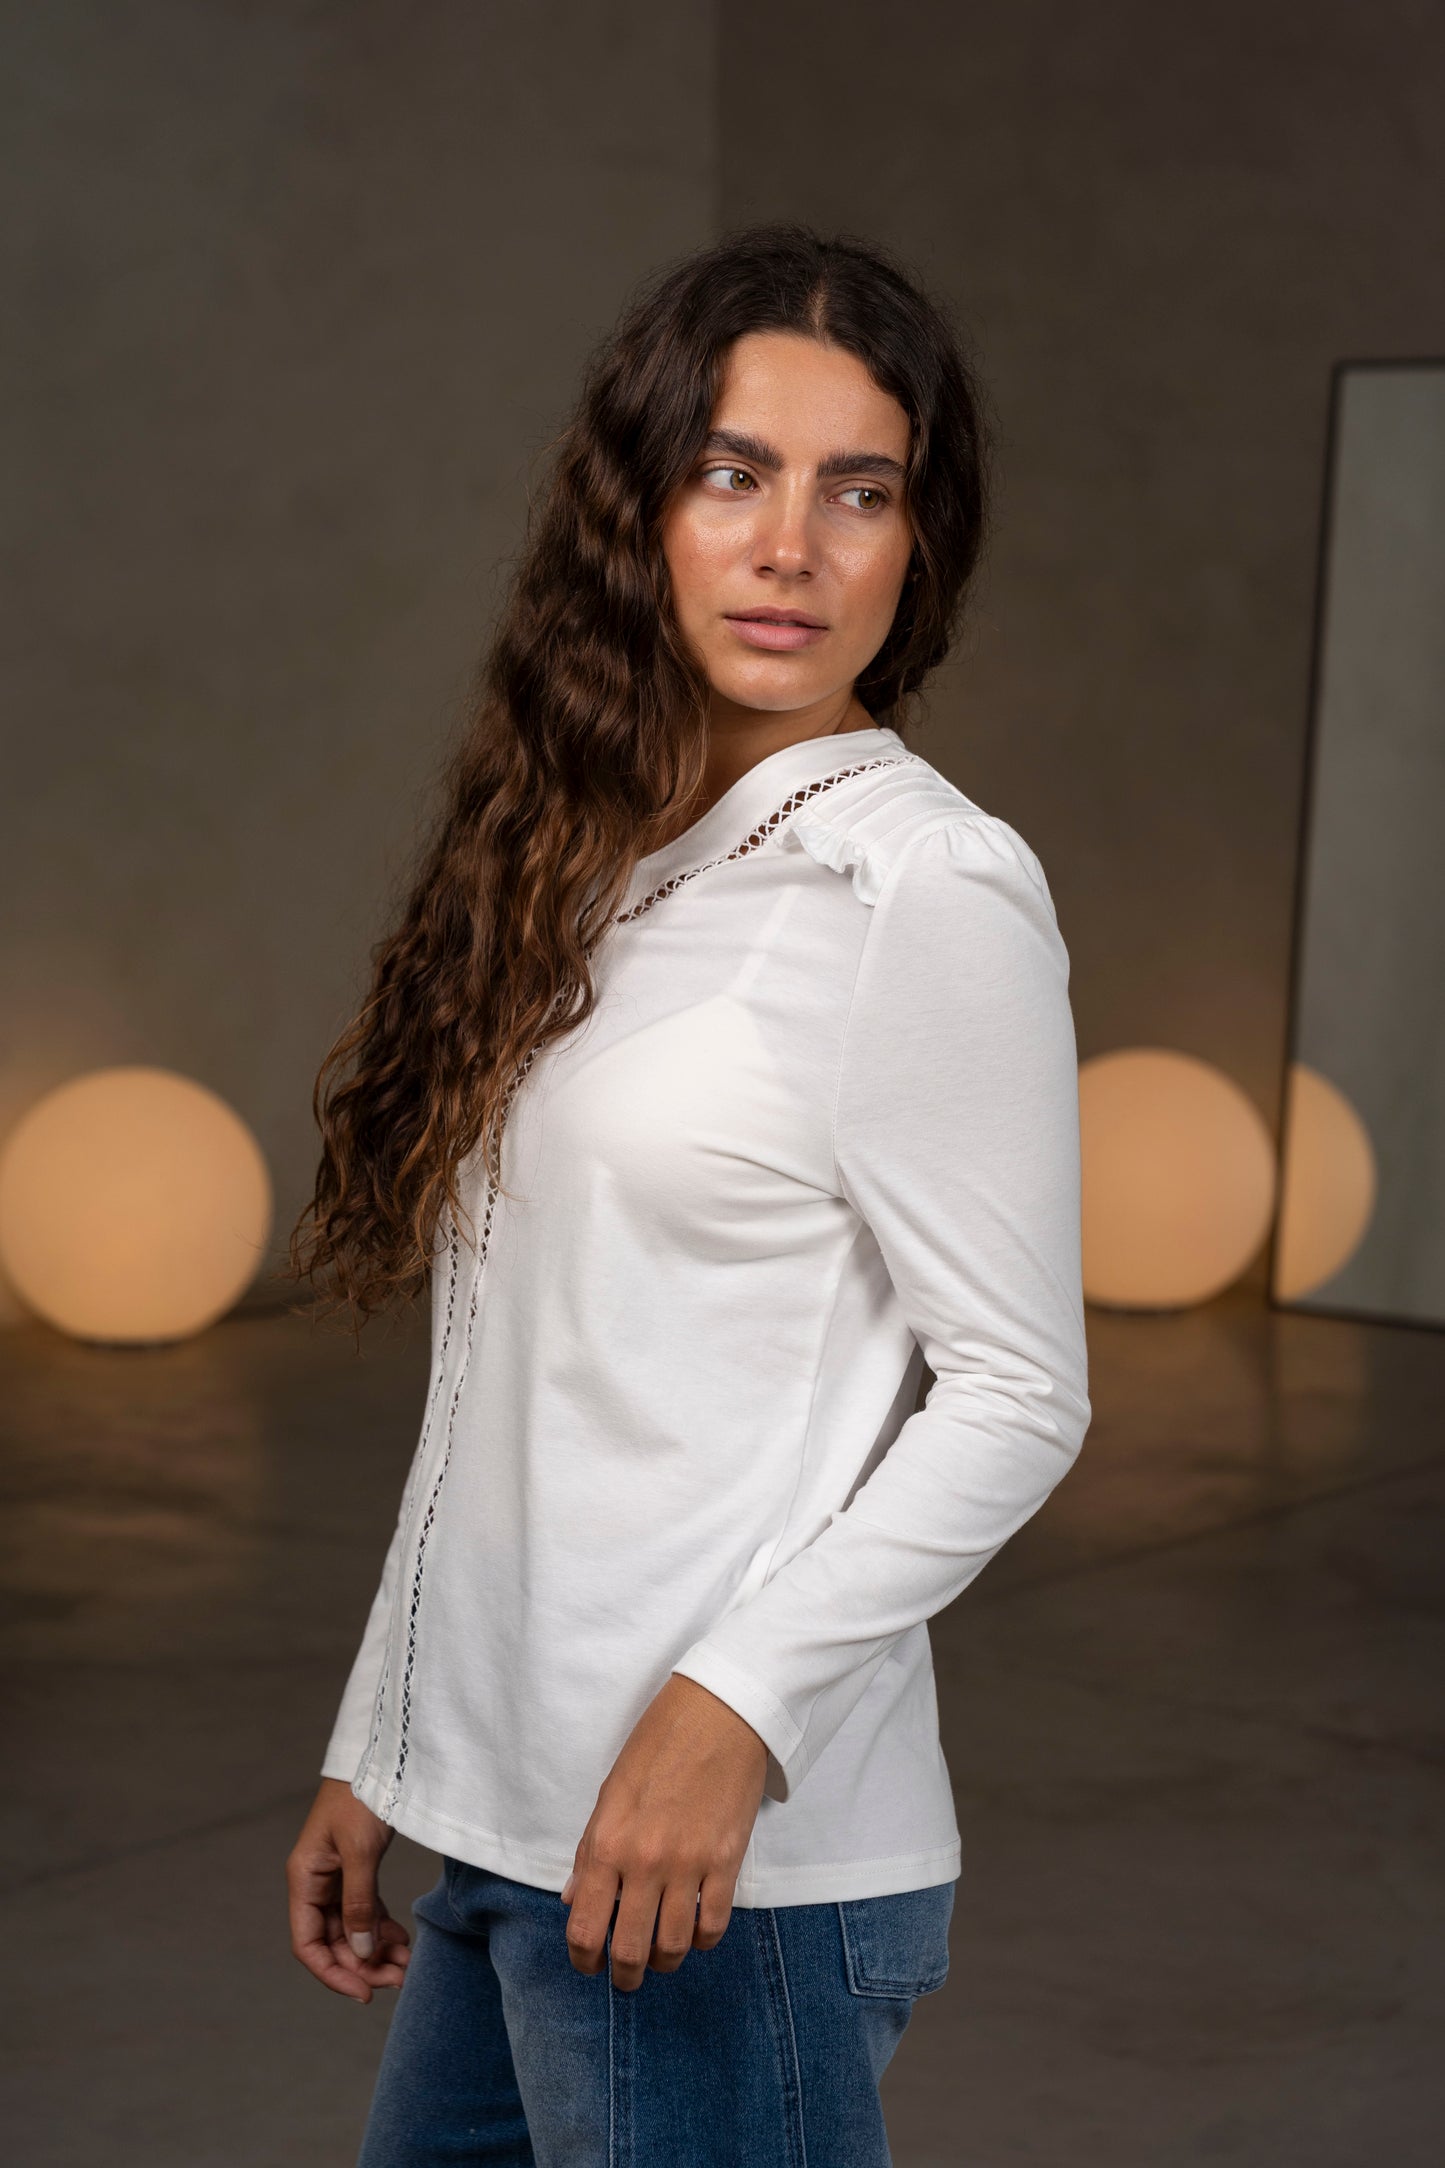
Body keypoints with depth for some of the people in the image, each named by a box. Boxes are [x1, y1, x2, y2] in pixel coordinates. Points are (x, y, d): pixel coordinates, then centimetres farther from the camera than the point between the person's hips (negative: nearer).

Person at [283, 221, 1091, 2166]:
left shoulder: (930, 888, -10)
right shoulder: (602, 859, 11)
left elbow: (1014, 1397, -11)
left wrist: (731, 1709, -21)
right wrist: (380, 1753, 15)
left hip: (739, 1858, -7)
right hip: (510, 1826, 7)